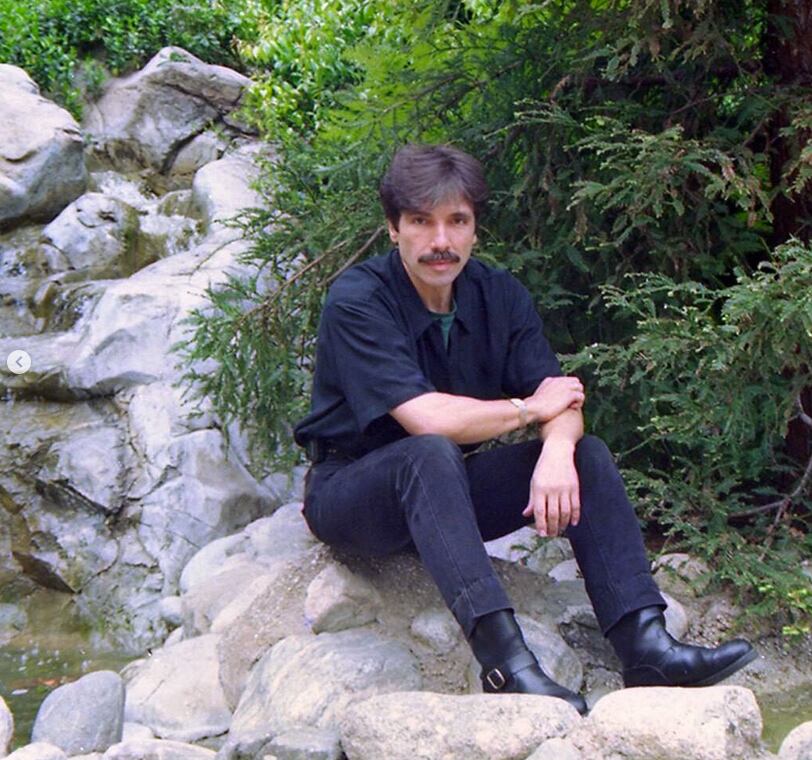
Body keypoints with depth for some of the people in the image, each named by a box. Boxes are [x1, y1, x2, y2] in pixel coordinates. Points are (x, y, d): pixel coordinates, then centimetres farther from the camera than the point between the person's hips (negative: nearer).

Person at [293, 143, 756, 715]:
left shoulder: (499, 295, 1)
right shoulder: (357, 301, -18)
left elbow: (563, 402, -9)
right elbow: (428, 419, -29)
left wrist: (557, 449, -32)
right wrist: (530, 409, -15)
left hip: (446, 496, 6)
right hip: (352, 491, -6)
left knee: (588, 455, -13)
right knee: (431, 456, -37)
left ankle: (645, 646, -24)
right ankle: (505, 659, -46)